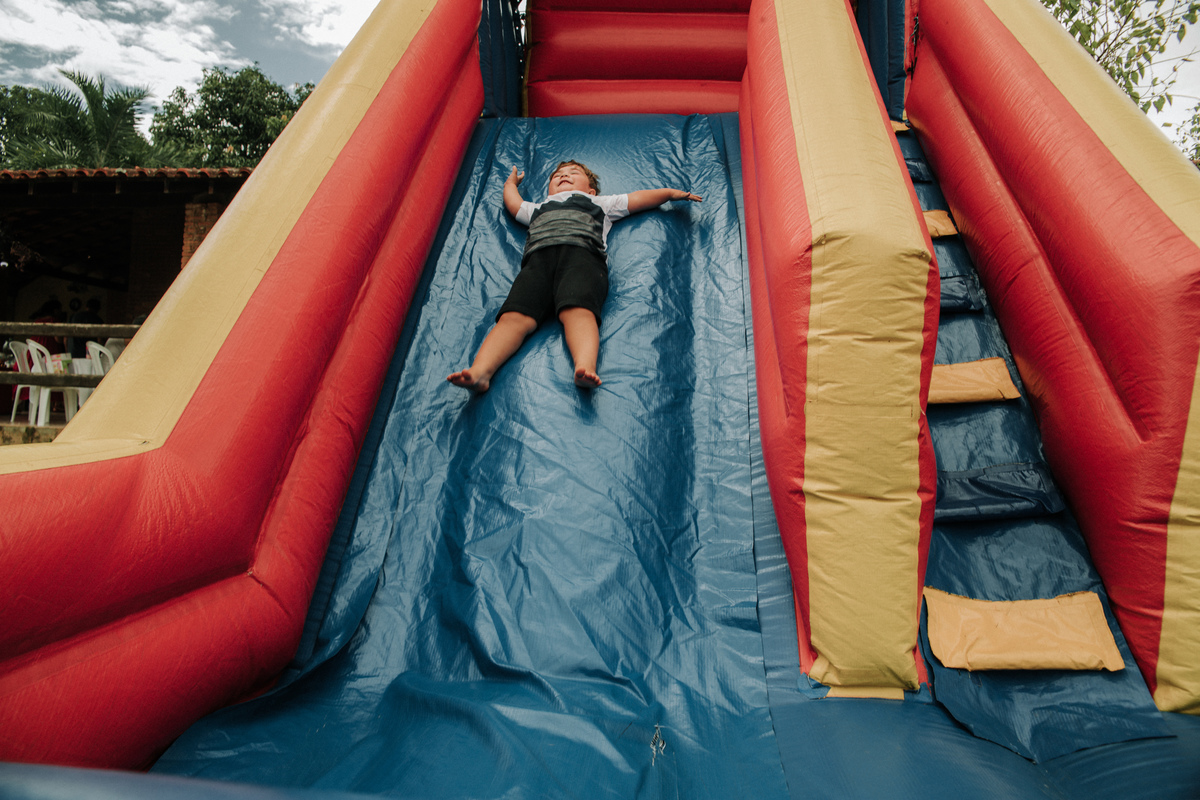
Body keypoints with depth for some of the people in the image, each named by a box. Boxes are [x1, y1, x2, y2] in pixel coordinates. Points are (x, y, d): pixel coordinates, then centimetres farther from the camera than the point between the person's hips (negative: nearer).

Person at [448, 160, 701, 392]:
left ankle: (585, 368, -56)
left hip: (582, 251, -1)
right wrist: (511, 183, 80)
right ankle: (480, 373, -44)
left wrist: (672, 192, 42)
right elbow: (513, 202, 62)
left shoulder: (600, 203, 44)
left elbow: (638, 198, 45)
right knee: (514, 316, -25)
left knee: (578, 310, -34)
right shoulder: (538, 208, 48)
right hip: (538, 257, 2)